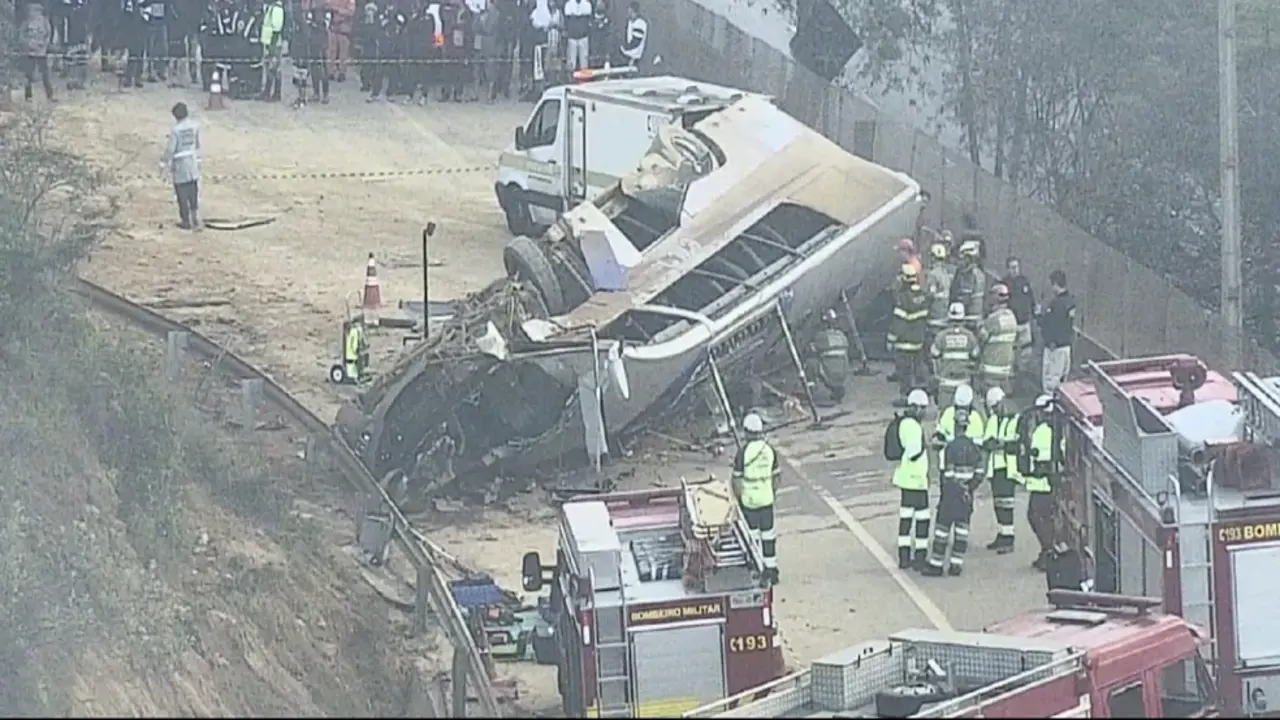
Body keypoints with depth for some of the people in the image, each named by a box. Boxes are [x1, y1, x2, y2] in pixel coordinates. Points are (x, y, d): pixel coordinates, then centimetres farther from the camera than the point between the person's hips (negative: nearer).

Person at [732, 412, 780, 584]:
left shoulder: (743, 452, -15)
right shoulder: (770, 450, -4)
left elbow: (737, 479, -11)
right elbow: (776, 476, 4)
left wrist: (738, 497, 2)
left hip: (748, 499, -3)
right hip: (766, 498, 3)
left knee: (753, 535, 9)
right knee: (768, 534, 10)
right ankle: (771, 569, 14)